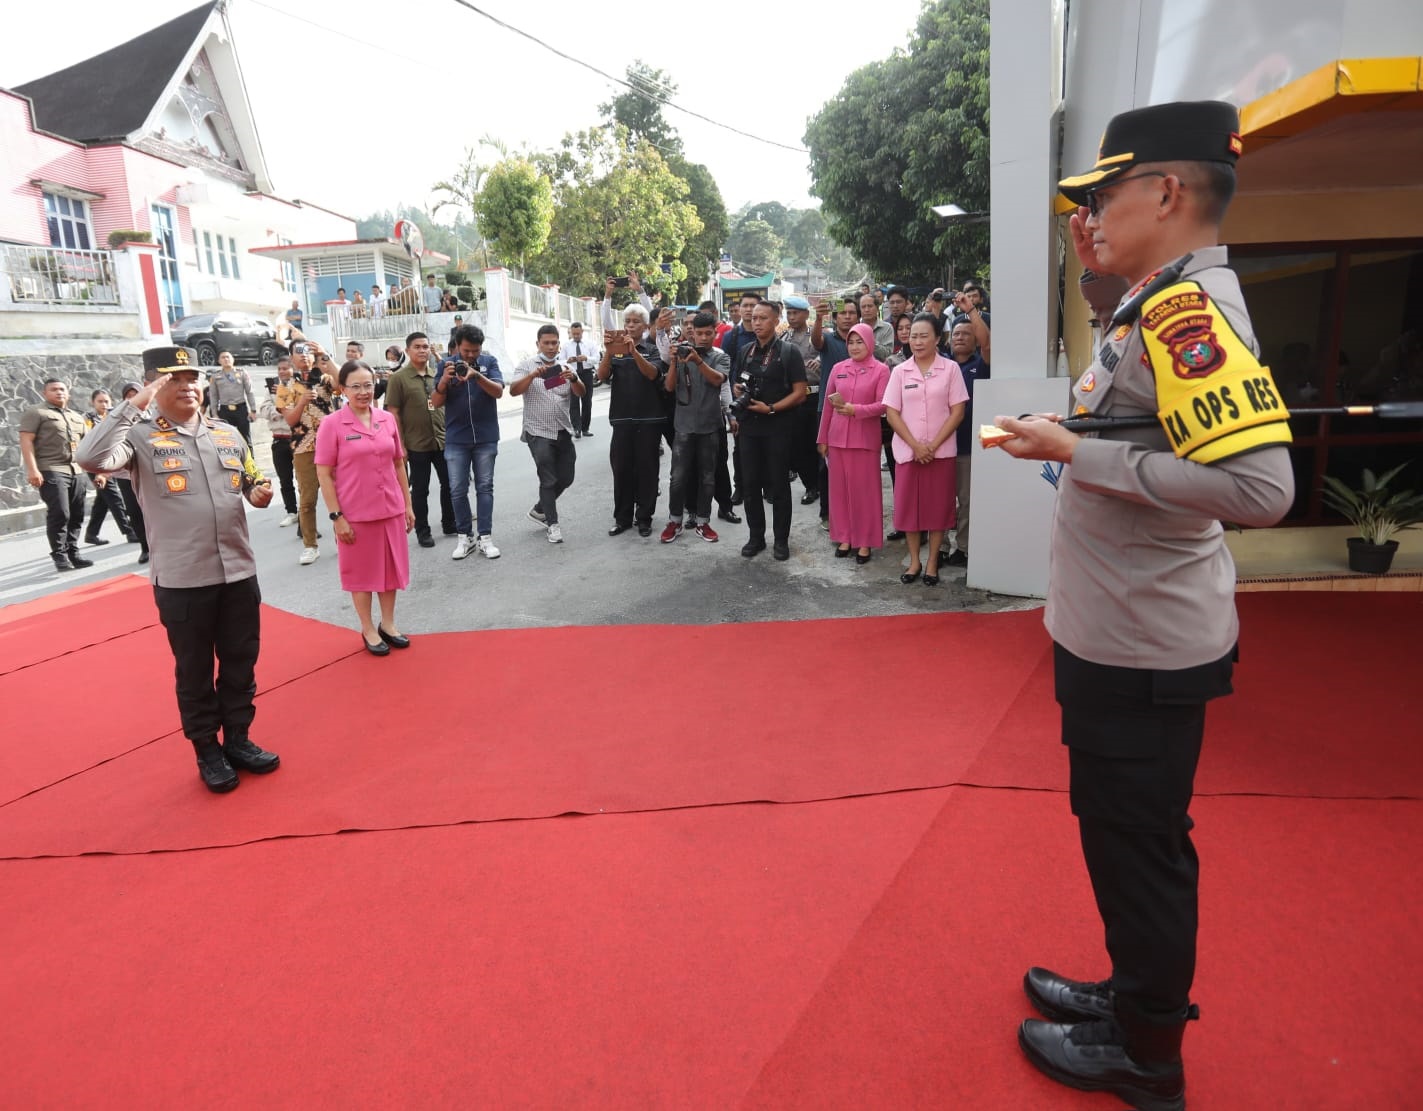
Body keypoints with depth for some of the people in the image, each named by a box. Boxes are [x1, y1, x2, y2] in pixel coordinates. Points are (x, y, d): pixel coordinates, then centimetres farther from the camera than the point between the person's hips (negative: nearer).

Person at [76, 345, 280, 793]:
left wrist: (260, 495, -6)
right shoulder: (141, 438, -6)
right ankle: (207, 752, 26)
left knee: (241, 663, 14)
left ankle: (238, 739, 32)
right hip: (181, 581, -4)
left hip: (239, 572, 4)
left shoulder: (228, 434, 8)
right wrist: (135, 404, -21)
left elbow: (252, 484, 19)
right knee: (194, 671, 10)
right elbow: (90, 459, -25)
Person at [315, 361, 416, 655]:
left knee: (391, 567, 14)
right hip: (355, 514, -4)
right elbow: (324, 474, -8)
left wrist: (408, 504, 9)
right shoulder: (332, 424, -9)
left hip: (391, 509, 4)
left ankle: (388, 623, 31)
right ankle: (368, 629, 25)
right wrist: (336, 516, -11)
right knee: (361, 572, 10)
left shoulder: (387, 420, 2)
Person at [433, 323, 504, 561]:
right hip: (456, 439, 1)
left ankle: (485, 537, 8)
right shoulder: (446, 365, 0)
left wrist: (477, 375, -30)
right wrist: (444, 381, -22)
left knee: (484, 487, 4)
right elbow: (437, 403, -4)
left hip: (486, 437, 0)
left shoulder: (489, 362, -1)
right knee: (458, 490, 2)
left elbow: (498, 391, -14)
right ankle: (465, 536, 12)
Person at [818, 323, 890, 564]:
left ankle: (865, 541, 10)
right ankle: (844, 536, 18)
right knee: (840, 487, 7)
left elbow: (883, 405, -9)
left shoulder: (881, 370, -2)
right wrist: (822, 438, 9)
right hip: (837, 438, 4)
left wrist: (855, 410, -20)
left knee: (865, 489, 2)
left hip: (865, 438, -3)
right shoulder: (837, 368, 8)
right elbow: (827, 405, 9)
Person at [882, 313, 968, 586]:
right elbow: (891, 413, 0)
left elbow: (957, 411, -3)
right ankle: (914, 560, 19)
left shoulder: (950, 369, -1)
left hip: (941, 451, -1)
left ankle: (932, 562, 17)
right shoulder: (900, 371, 3)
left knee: (938, 505, 4)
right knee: (908, 505, 5)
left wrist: (933, 445, -12)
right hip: (907, 450, 1)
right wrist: (915, 445, -11)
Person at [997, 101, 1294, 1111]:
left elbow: (1260, 486, -30)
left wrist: (1076, 455, -22)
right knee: (1124, 836, 22)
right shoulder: (1173, 302, 9)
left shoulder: (1190, 309, -20)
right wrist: (1103, 270, 17)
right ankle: (1136, 994, 43)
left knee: (1140, 846, 8)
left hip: (1143, 649, -10)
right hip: (1120, 632, 10)